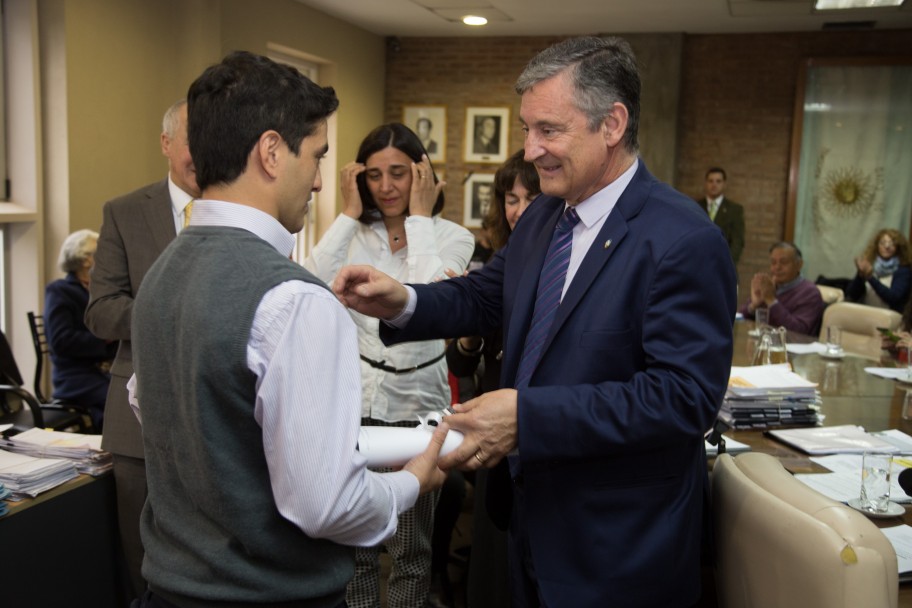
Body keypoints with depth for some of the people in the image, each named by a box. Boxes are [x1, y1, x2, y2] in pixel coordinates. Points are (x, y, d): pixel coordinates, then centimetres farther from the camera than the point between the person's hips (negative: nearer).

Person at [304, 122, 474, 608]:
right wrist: (349, 213, -9)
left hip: (415, 397, -1)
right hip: (354, 394, 2)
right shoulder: (352, 232, 3)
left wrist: (419, 216, -15)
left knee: (411, 548, 11)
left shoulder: (451, 237, -2)